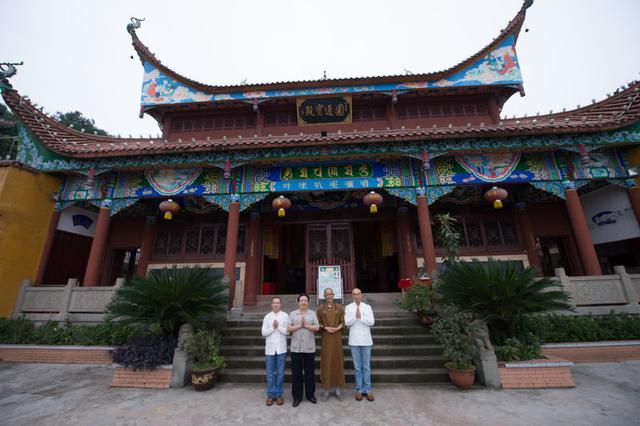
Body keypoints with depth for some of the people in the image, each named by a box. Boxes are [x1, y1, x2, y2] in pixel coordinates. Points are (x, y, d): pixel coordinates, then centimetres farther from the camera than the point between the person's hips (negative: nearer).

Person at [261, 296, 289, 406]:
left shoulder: (285, 316, -1)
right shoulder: (267, 317, 3)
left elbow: (287, 331, -5)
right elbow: (263, 333, 0)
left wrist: (279, 326, -16)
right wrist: (272, 327, -14)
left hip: (281, 348, -1)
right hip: (270, 348, 1)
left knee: (280, 373, 8)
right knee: (270, 374, 9)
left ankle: (278, 394, 22)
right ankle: (270, 395, 22)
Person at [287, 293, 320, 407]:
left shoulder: (312, 314, 4)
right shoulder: (292, 314, 4)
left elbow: (317, 328, -4)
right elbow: (288, 329, -3)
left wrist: (306, 325, -13)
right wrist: (299, 325, -14)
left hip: (309, 348, 0)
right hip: (296, 348, 0)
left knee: (310, 372, 9)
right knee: (296, 372, 7)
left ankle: (310, 394, 25)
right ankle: (297, 397, 20)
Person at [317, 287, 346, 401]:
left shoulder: (339, 307, 3)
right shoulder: (320, 308, 2)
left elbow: (343, 322, 2)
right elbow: (318, 323, 2)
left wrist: (337, 328, -15)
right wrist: (325, 328, -14)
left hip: (337, 338, 1)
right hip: (325, 338, 0)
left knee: (338, 361, 5)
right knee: (326, 362, 4)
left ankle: (339, 389, 17)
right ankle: (327, 389, 16)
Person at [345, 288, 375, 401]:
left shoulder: (367, 307, 1)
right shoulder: (348, 307, -1)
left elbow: (371, 322, -6)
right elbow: (347, 323, -8)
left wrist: (360, 317, -14)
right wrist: (355, 316, -20)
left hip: (366, 340, 1)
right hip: (354, 340, 0)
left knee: (366, 366, 9)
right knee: (357, 366, 9)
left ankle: (367, 389, 19)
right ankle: (359, 389, 19)